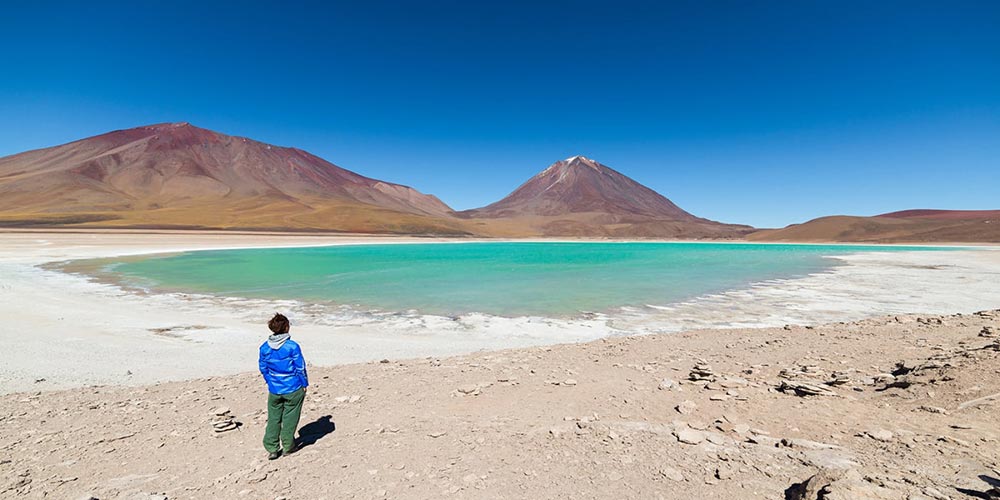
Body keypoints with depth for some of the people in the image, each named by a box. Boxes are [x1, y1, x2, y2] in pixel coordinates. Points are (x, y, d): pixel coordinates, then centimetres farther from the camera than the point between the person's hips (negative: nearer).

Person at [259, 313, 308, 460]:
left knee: (273, 419, 15)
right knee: (290, 418, 11)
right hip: (293, 389, -3)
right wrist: (305, 384, 2)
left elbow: (263, 368, 7)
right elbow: (300, 368, -12)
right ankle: (288, 447, 22)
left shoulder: (265, 347, -3)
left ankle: (272, 449, 19)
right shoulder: (292, 346, -18)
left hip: (274, 390, 4)